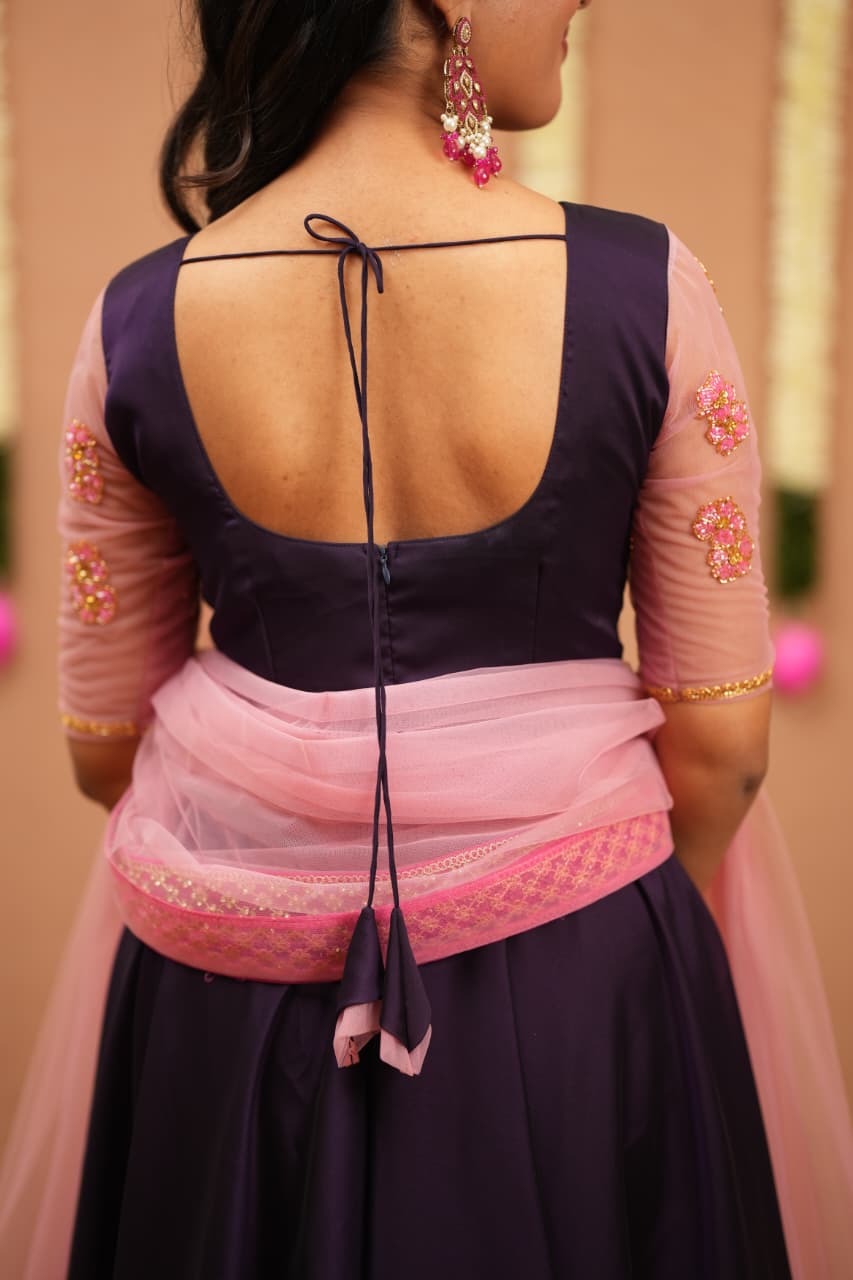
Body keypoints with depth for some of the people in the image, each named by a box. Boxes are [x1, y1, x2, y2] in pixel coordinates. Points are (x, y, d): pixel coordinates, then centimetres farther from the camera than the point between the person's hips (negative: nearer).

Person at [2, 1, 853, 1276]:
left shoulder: (141, 318, -9)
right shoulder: (644, 285, -15)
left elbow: (103, 743, 0)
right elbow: (721, 740, -9)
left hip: (232, 981, 2)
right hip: (577, 975, -1)